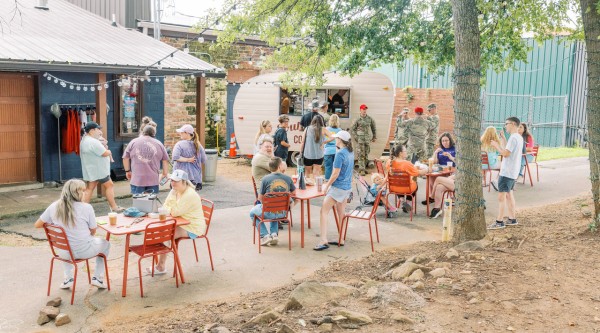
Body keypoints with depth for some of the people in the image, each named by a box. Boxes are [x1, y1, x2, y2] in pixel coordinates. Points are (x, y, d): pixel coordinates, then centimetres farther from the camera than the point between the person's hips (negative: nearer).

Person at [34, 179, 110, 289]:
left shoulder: (54, 207, -6)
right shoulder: (86, 207, -15)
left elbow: (37, 225, 4)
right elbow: (93, 231, -7)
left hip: (65, 253, 4)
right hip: (85, 251, -3)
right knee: (105, 243, 28)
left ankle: (68, 278, 33)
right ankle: (98, 278, 24)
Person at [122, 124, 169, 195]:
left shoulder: (133, 142, 5)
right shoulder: (159, 144, 6)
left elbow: (125, 158, 8)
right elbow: (165, 160, 8)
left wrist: (128, 171, 20)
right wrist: (165, 174, 17)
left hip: (136, 180, 0)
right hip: (153, 180, 1)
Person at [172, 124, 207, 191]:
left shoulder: (180, 144, -10)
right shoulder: (198, 145, 4)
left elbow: (175, 157, -24)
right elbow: (204, 160, 7)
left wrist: (187, 160, -13)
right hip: (195, 177, 5)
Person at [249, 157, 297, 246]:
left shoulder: (266, 179, -13)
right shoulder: (288, 178, -6)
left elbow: (260, 198, -5)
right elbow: (293, 193, 11)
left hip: (269, 212, -4)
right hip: (283, 212, 4)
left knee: (252, 212, 26)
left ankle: (265, 235, 14)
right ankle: (274, 234, 23)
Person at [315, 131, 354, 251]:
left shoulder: (340, 153, -18)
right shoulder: (351, 153, 7)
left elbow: (335, 174, -19)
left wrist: (327, 186, -7)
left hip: (338, 188, -9)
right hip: (347, 187, 9)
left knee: (324, 212, -4)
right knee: (341, 214, 16)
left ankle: (324, 241, -12)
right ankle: (341, 240, 22)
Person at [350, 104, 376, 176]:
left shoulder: (370, 119, 5)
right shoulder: (358, 120, -4)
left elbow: (374, 128, 16)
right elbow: (352, 129, 2)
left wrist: (374, 137, 13)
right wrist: (355, 137, -6)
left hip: (368, 139, 4)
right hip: (360, 139, -4)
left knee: (366, 155, 9)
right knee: (361, 155, -8)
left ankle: (363, 168, 22)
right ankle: (362, 170, -8)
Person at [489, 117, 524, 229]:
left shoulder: (513, 138, -17)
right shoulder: (519, 137, 14)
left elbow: (506, 153, -22)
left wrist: (496, 145, -9)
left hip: (507, 172, -10)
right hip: (513, 172, 10)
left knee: (501, 196, -7)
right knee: (509, 194, 17)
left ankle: (499, 222, -5)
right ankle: (512, 219, 23)